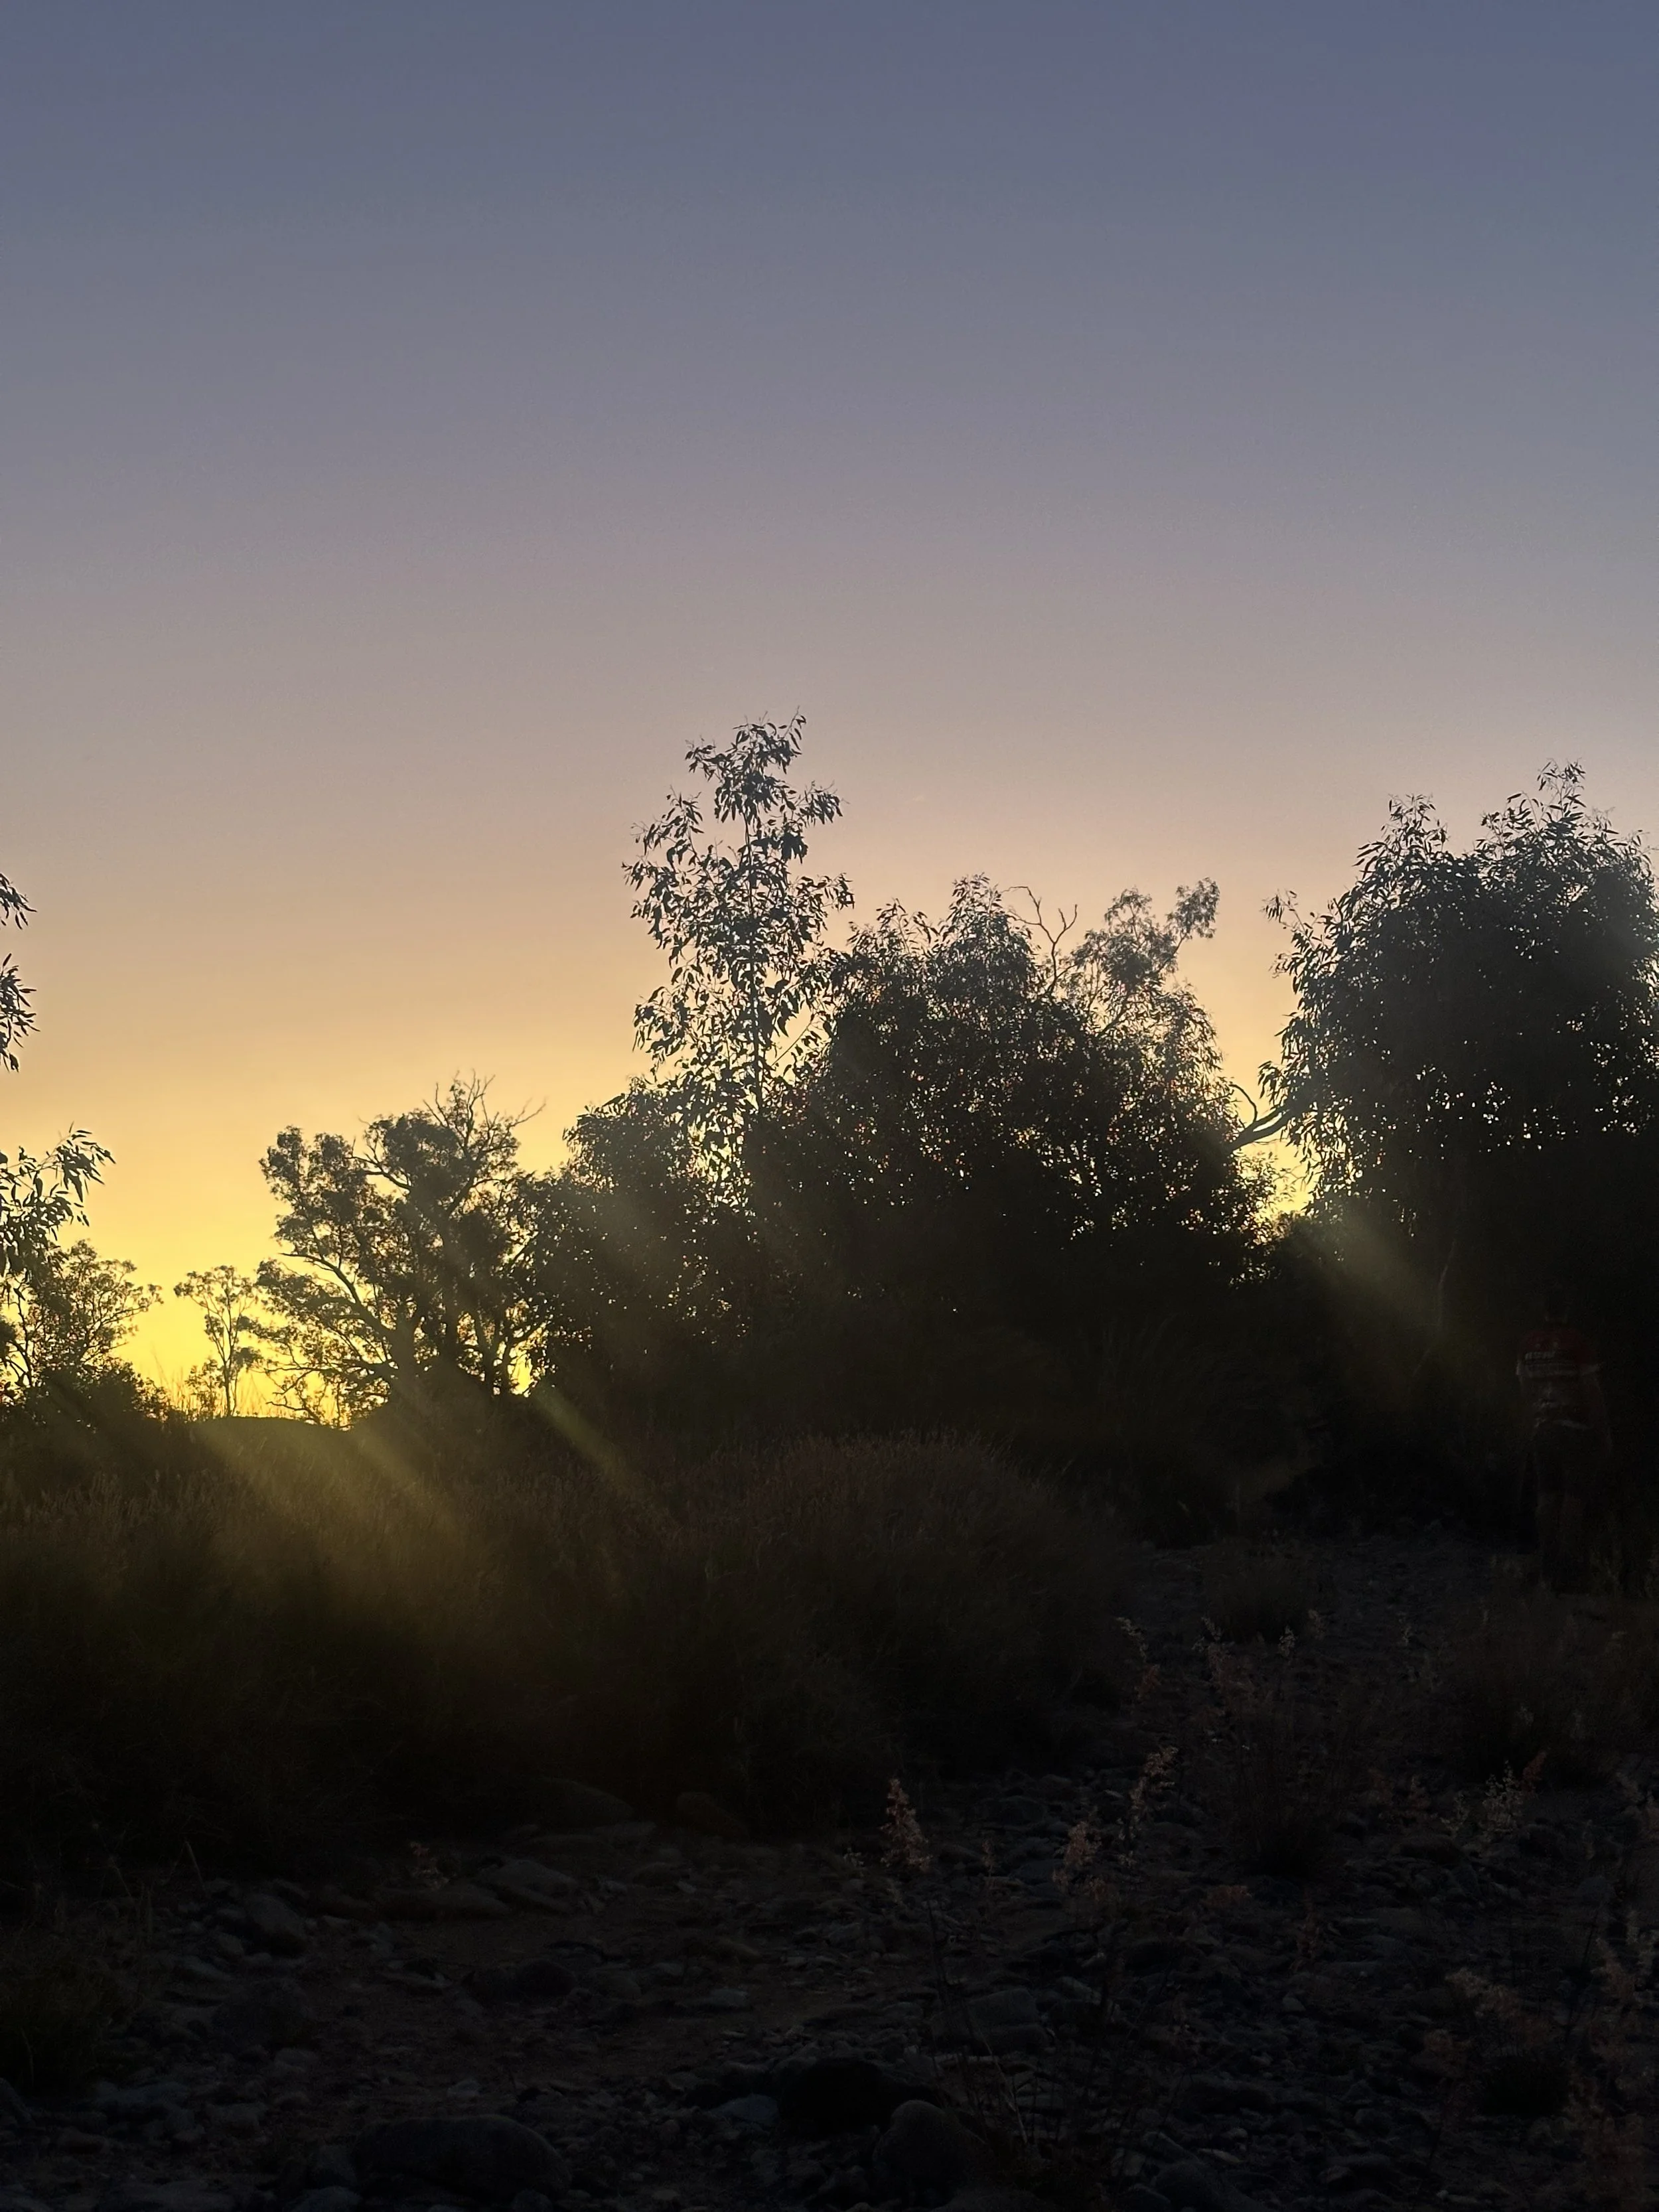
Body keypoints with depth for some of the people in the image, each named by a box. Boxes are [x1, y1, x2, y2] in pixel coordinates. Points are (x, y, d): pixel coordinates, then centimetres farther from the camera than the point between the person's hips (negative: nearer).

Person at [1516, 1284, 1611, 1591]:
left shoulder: (1529, 1343, 5)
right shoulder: (1577, 1341, -11)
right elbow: (1592, 1390, -9)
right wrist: (1605, 1433, -2)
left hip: (1543, 1428, 5)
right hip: (1575, 1428, -5)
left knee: (1548, 1496, 10)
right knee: (1575, 1497, -3)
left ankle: (1548, 1566, 11)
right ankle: (1568, 1569, -6)